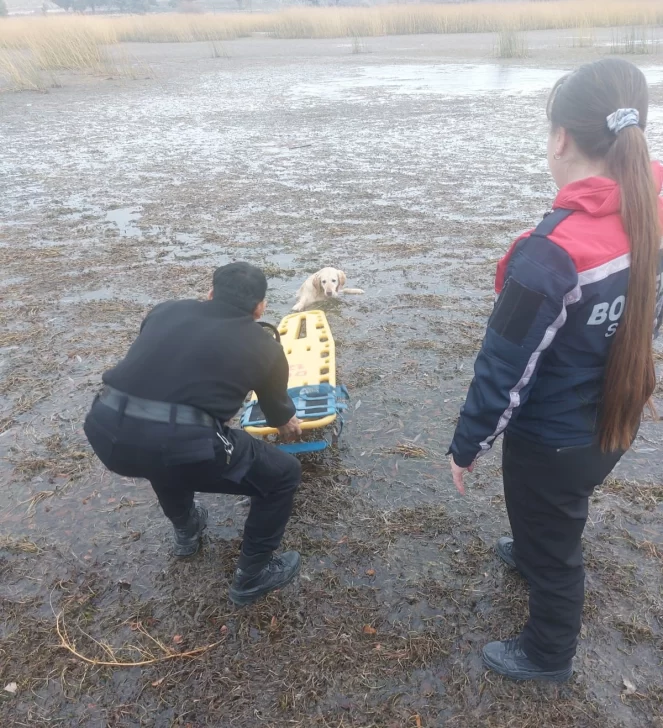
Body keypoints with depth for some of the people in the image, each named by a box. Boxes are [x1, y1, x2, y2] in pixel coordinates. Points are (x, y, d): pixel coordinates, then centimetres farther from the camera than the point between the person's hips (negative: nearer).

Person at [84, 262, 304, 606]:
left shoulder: (166, 310, 21)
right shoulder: (264, 346, 13)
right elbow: (277, 408, 31)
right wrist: (289, 426, 55)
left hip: (106, 431, 5)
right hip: (182, 443, -5)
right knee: (284, 474, 17)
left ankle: (186, 531, 55)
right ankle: (251, 577, 31)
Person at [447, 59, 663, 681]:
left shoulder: (551, 254, -33)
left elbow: (505, 369, -26)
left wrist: (466, 446, -12)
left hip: (552, 439, -6)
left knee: (552, 545, 19)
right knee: (556, 513, 35)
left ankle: (548, 654, 46)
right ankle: (532, 552, 66)